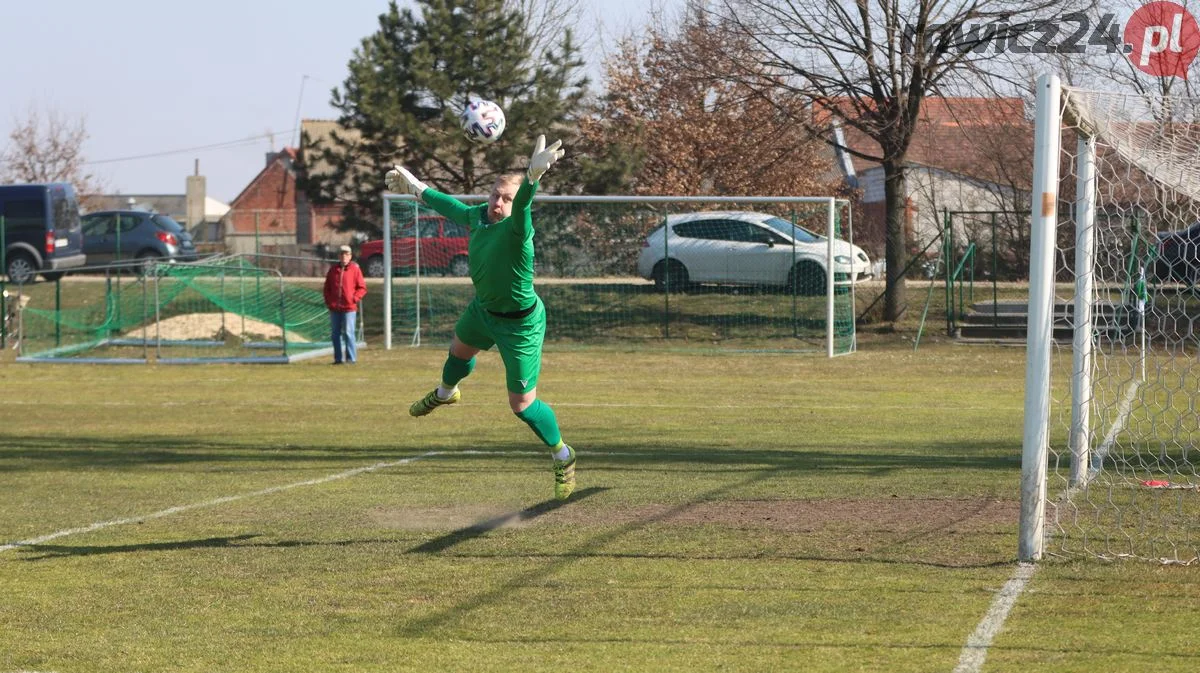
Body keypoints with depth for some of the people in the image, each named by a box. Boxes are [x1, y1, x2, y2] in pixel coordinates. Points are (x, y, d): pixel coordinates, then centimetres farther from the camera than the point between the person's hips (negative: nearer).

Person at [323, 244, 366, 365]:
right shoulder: (333, 269, 11)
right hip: (334, 308, 5)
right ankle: (338, 358, 15)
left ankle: (351, 358, -5)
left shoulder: (355, 269, -1)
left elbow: (362, 288, 0)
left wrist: (354, 299, -10)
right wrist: (328, 300, 6)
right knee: (335, 334, 7)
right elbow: (327, 287, 17)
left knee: (348, 333, -9)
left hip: (349, 308, -5)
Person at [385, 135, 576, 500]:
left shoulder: (516, 229, -35)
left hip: (520, 325, -8)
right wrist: (418, 189, 24)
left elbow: (521, 210, -60)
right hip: (483, 309, 8)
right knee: (459, 350, 36)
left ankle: (562, 456, 23)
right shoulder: (478, 214, -13)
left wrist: (532, 178, -81)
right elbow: (453, 208, 11)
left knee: (522, 405, -4)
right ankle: (445, 393, 72)